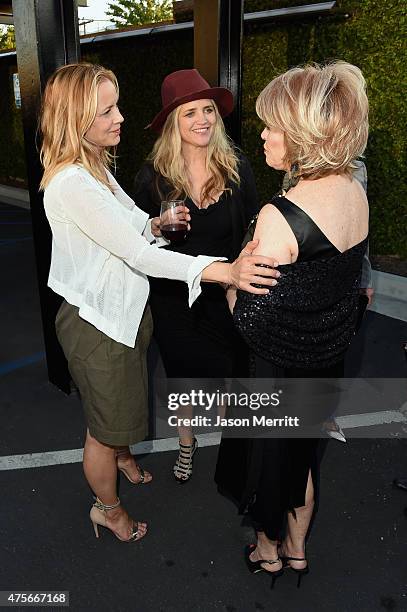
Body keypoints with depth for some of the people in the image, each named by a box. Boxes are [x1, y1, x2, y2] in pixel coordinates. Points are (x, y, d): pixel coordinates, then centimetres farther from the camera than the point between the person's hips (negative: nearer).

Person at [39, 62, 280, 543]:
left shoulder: (94, 167, 5)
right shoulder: (71, 183, -28)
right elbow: (137, 254, -32)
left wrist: (155, 223, -9)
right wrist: (225, 271, -38)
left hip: (123, 310, 9)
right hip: (96, 321, -9)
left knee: (124, 401, 31)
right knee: (105, 424, 12)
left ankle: (121, 456, 59)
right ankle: (108, 509, 38)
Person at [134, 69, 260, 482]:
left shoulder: (237, 166, -9)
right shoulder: (153, 175, -11)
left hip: (226, 293, 0)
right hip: (173, 297, 0)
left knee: (230, 370, 16)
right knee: (182, 371, 19)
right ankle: (186, 443, 47)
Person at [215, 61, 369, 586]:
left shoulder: (280, 216, -30)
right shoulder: (355, 192, -5)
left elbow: (249, 316, -23)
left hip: (280, 364, -7)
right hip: (329, 354, 7)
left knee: (267, 451, 20)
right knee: (303, 449, 26)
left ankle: (268, 550, 47)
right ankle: (297, 547, 50)